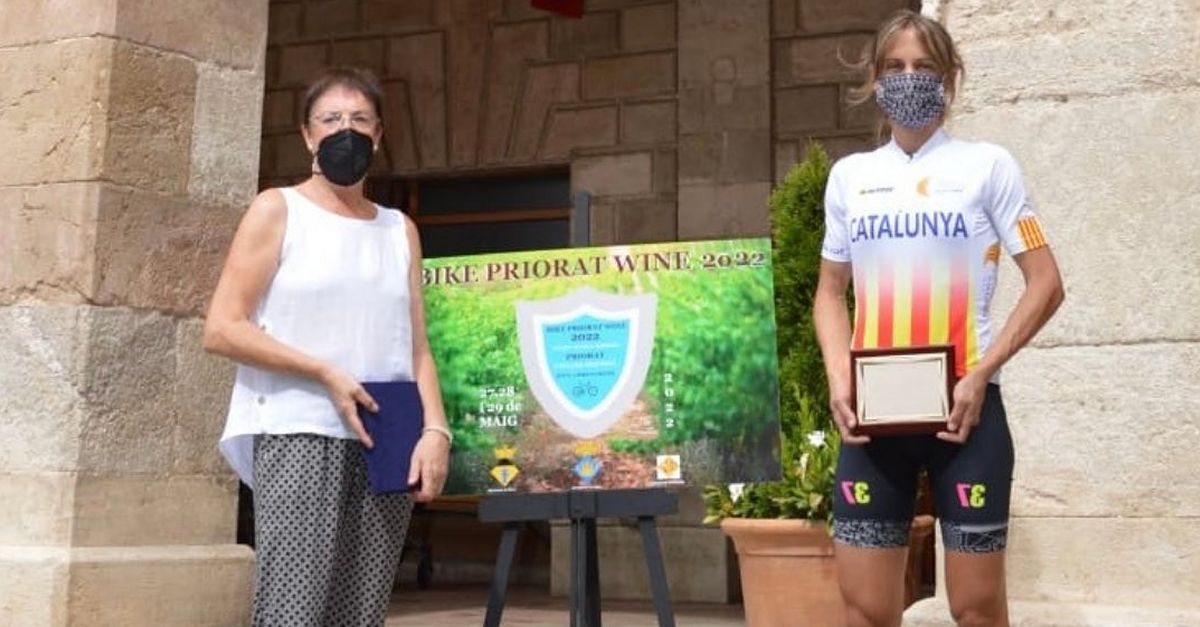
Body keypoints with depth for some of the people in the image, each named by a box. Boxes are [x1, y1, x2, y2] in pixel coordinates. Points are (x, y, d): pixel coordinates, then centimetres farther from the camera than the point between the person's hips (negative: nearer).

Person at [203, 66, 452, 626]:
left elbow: (417, 348, 11)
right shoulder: (278, 210, 4)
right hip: (297, 434, -4)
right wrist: (326, 374, -12)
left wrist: (435, 430, -5)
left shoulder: (400, 229, 17)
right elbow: (221, 329, -4)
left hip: (387, 444, 4)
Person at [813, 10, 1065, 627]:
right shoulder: (849, 175, 11)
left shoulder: (986, 165, 2)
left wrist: (980, 375, -11)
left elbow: (1045, 285, 0)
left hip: (964, 407, -2)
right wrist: (838, 381, 0)